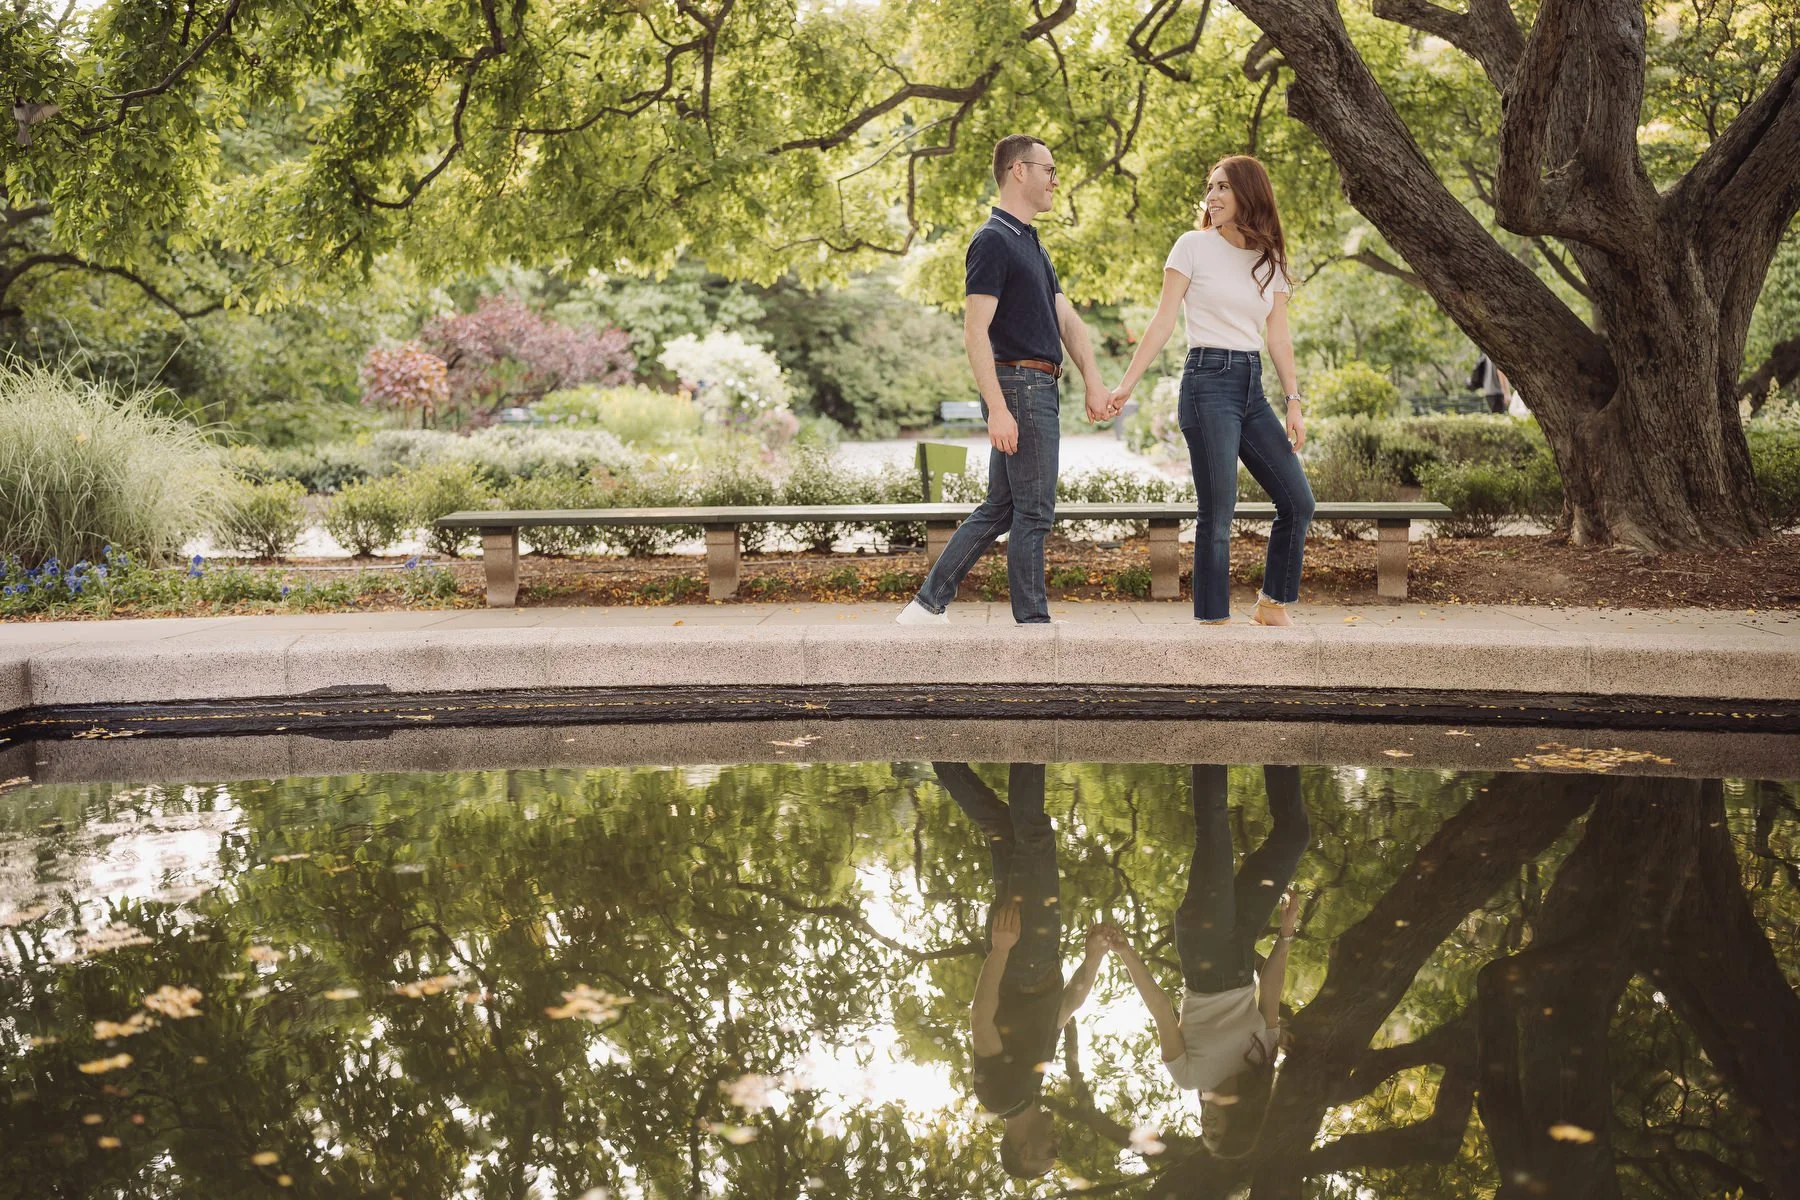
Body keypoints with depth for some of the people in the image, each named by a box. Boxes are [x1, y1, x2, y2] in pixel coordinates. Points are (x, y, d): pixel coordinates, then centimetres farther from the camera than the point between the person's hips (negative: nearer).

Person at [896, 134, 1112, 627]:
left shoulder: (1031, 243, 19)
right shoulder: (993, 241, -12)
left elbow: (1067, 318, 14)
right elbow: (975, 332, -18)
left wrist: (1093, 380, 0)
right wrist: (997, 408, -24)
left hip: (1040, 389, 10)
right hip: (1020, 387, -10)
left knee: (1000, 508, 12)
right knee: (1033, 512, -3)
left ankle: (928, 604, 15)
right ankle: (1033, 622, 5)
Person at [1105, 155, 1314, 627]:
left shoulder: (1270, 261, 13)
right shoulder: (1193, 246, 0)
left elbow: (1279, 339, 11)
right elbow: (1162, 322, -2)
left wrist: (1294, 403, 3)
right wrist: (1126, 385, -9)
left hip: (1252, 388, 6)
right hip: (1209, 381, -6)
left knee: (1299, 502, 4)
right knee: (1217, 515, -7)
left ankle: (1274, 604, 19)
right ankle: (1213, 619, 3)